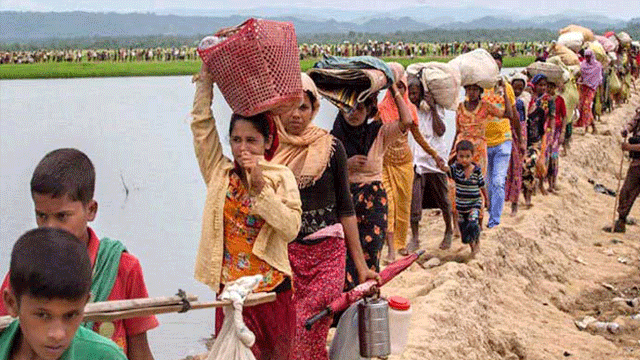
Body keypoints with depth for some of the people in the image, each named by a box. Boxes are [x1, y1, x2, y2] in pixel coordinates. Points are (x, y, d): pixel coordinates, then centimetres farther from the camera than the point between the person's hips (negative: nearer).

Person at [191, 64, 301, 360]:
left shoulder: (280, 177, -3)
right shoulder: (220, 173, 2)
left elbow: (291, 228, -15)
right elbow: (201, 123, -1)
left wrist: (260, 185, -21)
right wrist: (206, 74, -3)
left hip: (273, 290, -1)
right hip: (230, 290, 1)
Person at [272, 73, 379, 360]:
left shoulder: (330, 148, 3)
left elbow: (345, 207, 7)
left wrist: (360, 264, 6)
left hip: (327, 254, 0)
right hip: (283, 253, 1)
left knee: (311, 336, -9)